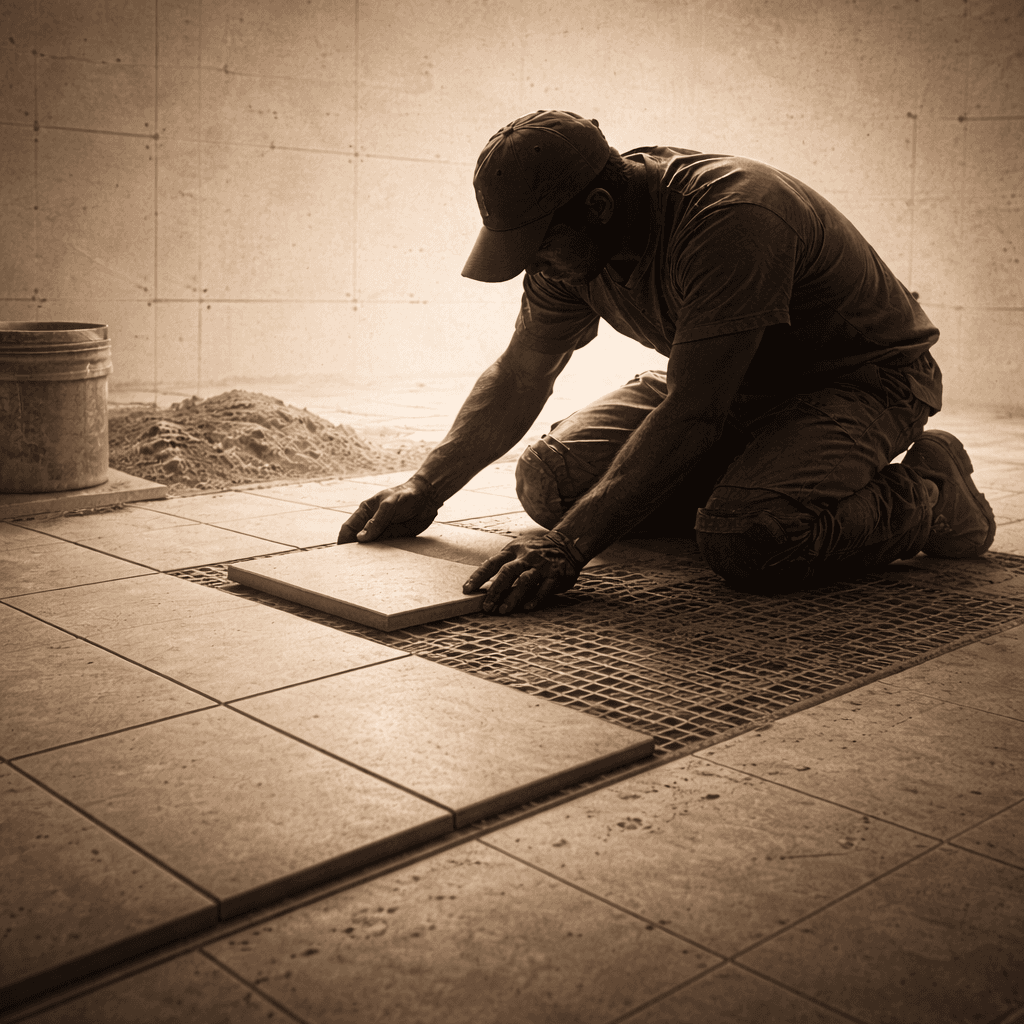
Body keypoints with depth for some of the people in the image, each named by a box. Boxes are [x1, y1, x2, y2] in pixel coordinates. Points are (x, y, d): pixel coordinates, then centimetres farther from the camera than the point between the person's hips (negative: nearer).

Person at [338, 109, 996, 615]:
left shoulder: (732, 218, -35)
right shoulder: (572, 241, -9)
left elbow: (693, 414, -39)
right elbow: (520, 376, 2)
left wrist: (571, 544, -43)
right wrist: (426, 488, -5)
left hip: (862, 376, -7)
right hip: (732, 382, 8)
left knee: (748, 542, -36)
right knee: (550, 480, -7)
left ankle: (928, 495, -6)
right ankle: (755, 482, 9)